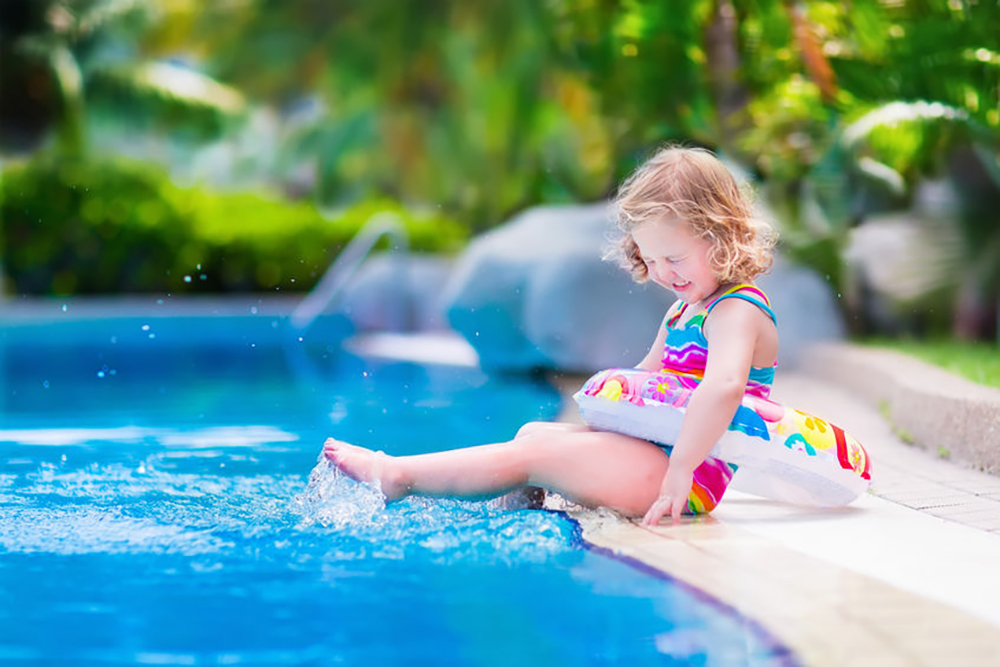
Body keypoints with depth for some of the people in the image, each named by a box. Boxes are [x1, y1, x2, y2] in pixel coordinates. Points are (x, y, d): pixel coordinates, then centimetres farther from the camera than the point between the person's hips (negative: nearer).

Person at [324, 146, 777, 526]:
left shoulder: (736, 312, -17)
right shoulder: (682, 311, 18)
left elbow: (724, 386, -36)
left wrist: (679, 471, -38)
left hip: (693, 476, -11)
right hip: (656, 455, 11)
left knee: (533, 455, -13)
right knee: (535, 432, 16)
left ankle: (394, 477, -9)